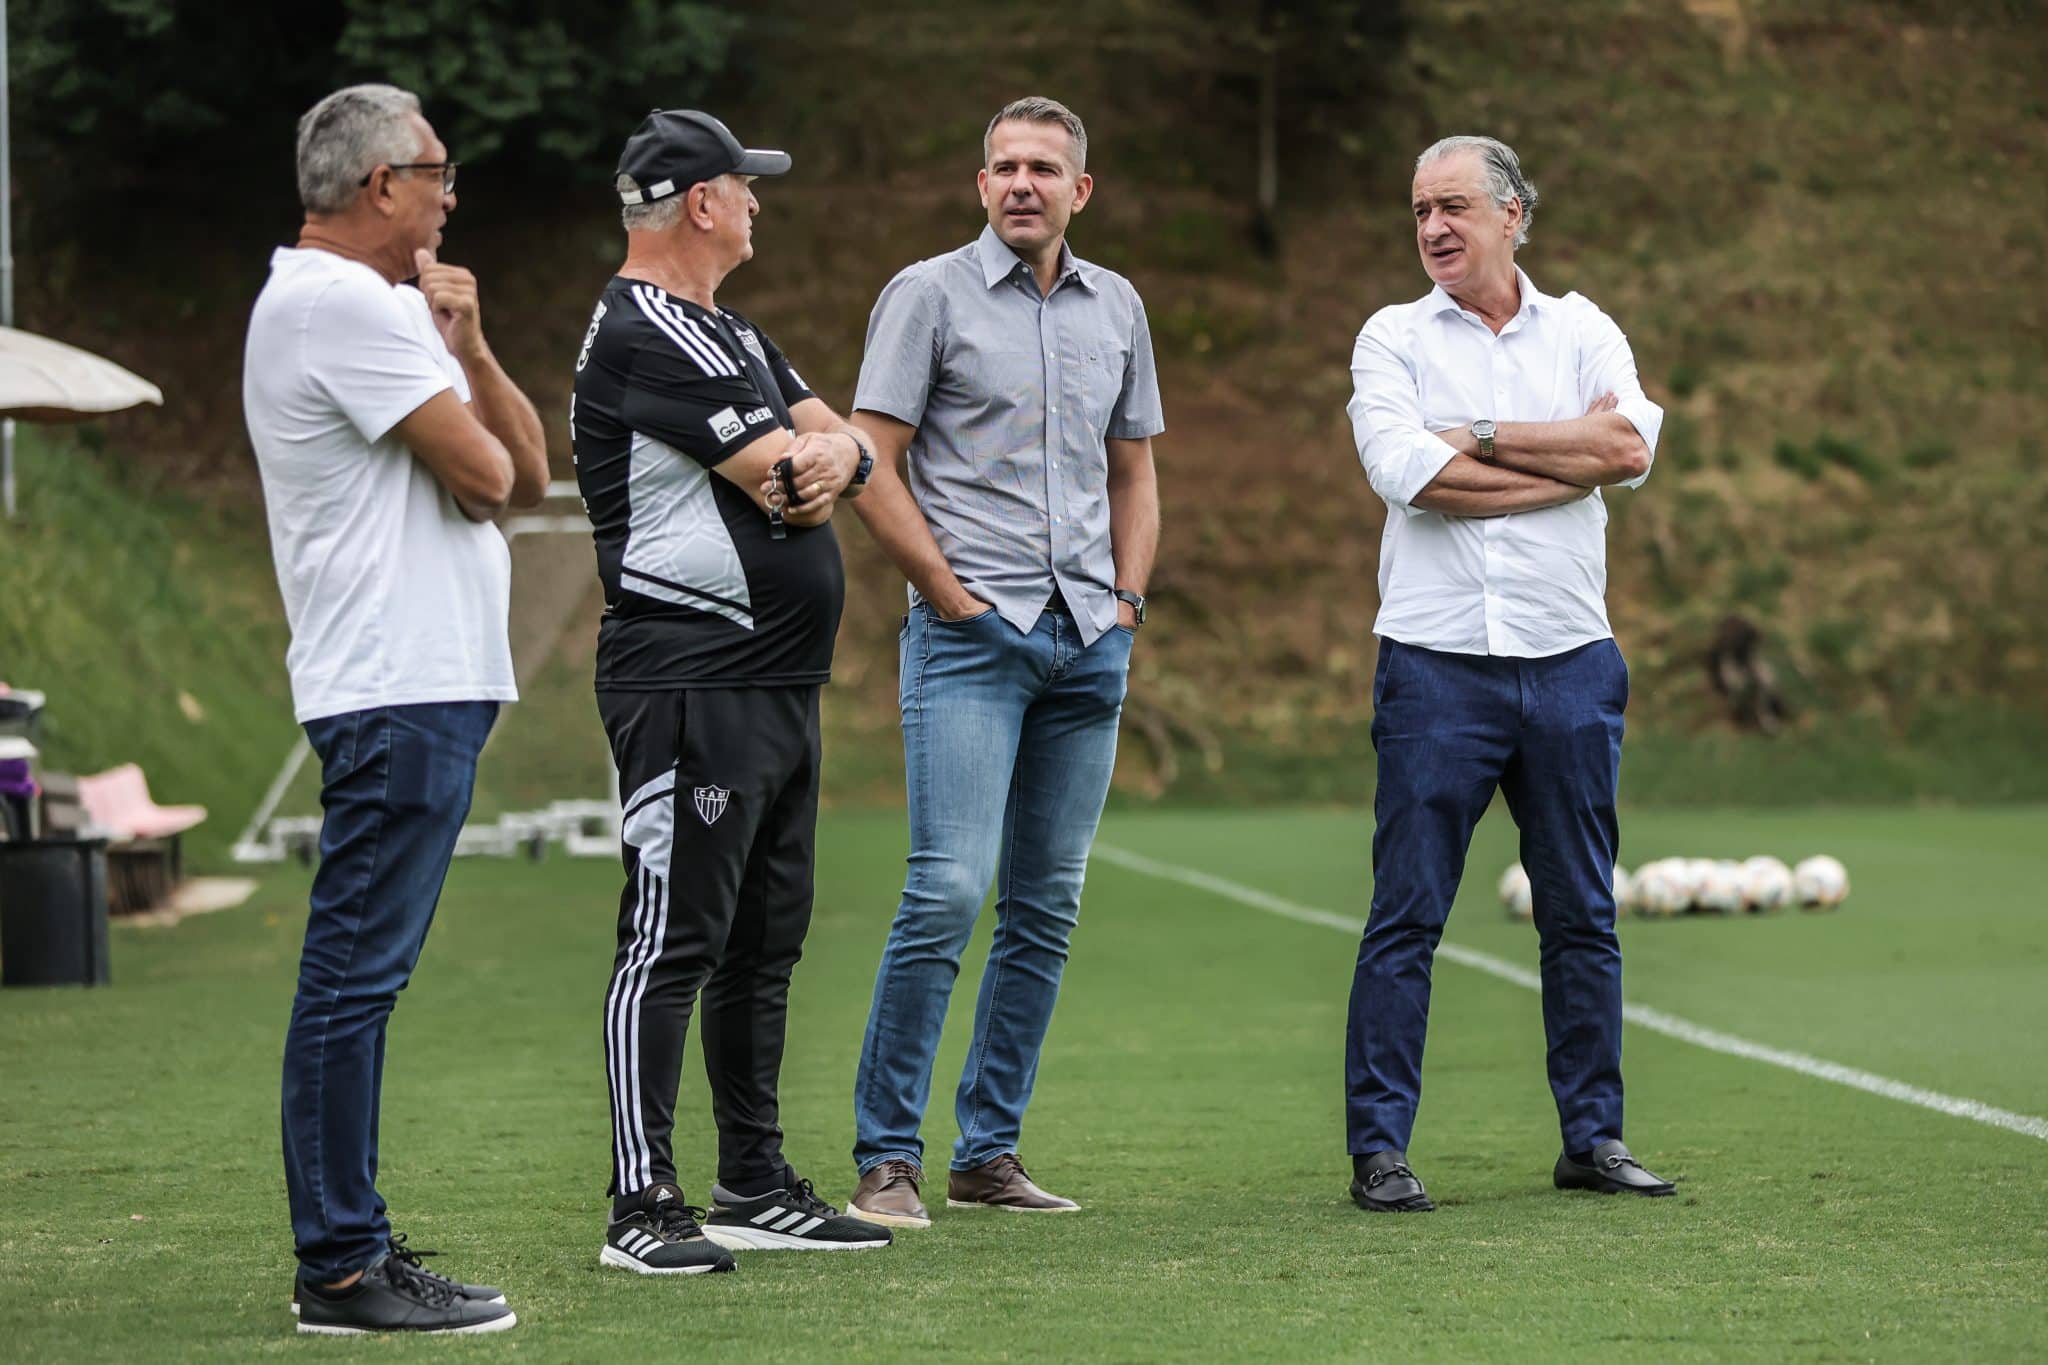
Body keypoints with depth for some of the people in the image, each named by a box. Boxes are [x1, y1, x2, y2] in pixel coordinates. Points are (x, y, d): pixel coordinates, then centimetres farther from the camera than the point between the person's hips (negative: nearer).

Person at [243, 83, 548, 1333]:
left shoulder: (378, 306, 22)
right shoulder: (344, 305, -11)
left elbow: (530, 472, 17)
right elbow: (482, 473, -14)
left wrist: (467, 348, 2)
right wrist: (457, 366, 8)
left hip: (425, 682, 11)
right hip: (400, 686, -11)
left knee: (359, 977, 12)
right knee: (357, 975, -10)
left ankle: (350, 1246, 16)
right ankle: (342, 1269, -10)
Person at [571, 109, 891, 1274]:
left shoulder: (732, 334, 20)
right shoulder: (647, 334, -14)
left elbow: (842, 449, 13)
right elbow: (784, 487, -18)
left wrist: (829, 458, -10)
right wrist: (803, 458, 6)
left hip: (779, 687, 10)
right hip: (690, 684, -10)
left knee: (766, 940, 13)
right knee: (675, 940, -10)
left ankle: (757, 1188, 20)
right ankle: (645, 1208, -9)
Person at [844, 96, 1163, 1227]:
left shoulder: (1115, 307, 14)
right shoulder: (929, 295, -2)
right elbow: (874, 467, -5)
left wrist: (1126, 601, 9)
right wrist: (956, 599, -9)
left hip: (1089, 641, 6)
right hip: (970, 636, -6)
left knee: (1046, 908, 6)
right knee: (949, 889, -15)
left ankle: (988, 1151, 14)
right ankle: (886, 1155, -8)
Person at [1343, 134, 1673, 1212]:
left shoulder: (1583, 332, 10)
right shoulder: (1393, 339, 5)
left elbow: (1632, 449, -9)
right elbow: (1406, 473, -13)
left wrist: (1479, 436, -9)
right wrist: (1571, 456, -8)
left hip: (1570, 663, 2)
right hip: (1436, 664, -2)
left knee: (1582, 915, 8)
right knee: (1406, 917, -4)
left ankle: (1592, 1137, 17)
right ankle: (1378, 1149, 1)